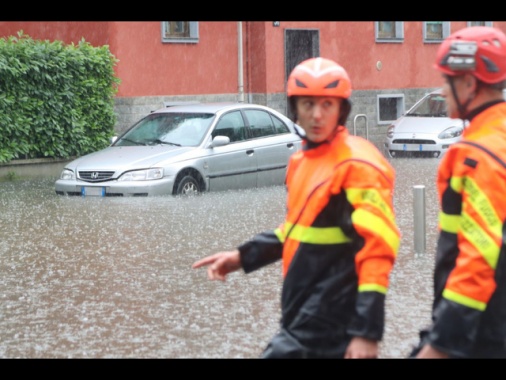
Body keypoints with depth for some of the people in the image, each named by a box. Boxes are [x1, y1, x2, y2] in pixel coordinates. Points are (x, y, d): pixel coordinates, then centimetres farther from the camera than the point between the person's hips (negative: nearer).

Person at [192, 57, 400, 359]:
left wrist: (367, 331, -24)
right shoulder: (303, 159, 12)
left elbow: (377, 247, -21)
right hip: (302, 320, 8)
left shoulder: (357, 165, -16)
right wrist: (244, 256, 12)